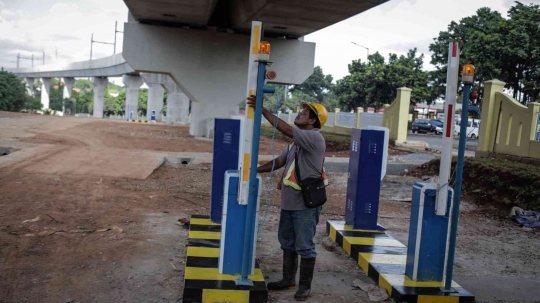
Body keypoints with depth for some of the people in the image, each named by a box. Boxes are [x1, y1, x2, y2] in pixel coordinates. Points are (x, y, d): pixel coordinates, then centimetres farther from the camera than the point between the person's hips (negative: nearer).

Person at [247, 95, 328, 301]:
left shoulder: (315, 137, -14)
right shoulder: (296, 141, 15)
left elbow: (285, 129, -25)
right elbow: (279, 162, 18)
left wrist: (262, 109, -21)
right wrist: (255, 170, 8)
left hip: (306, 204, -9)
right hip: (289, 202, 9)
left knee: (304, 246, 1)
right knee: (287, 242, 17)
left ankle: (305, 286, 14)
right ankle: (288, 279, 31)